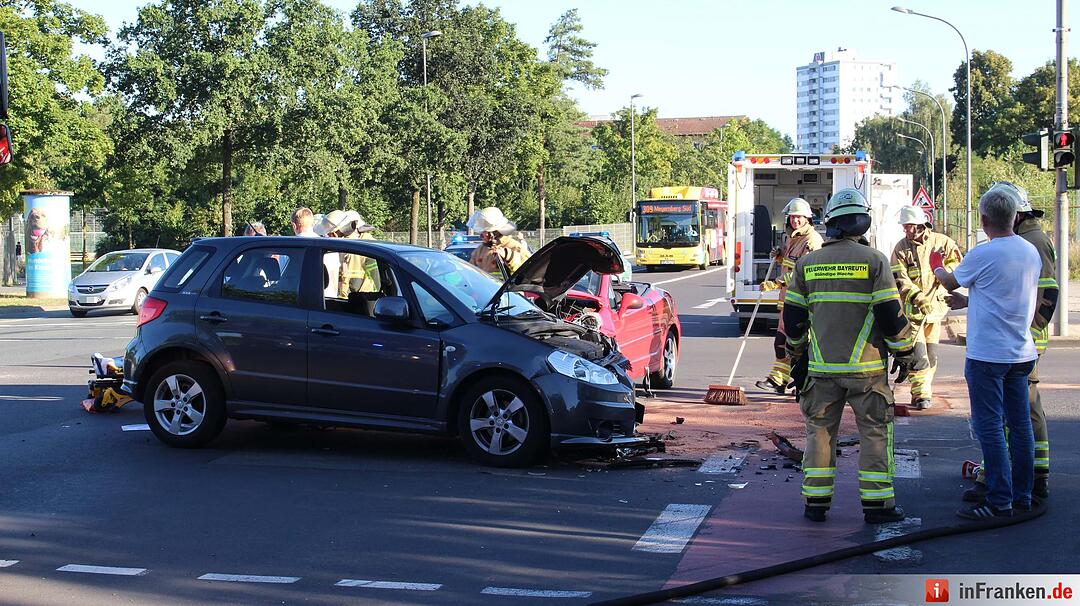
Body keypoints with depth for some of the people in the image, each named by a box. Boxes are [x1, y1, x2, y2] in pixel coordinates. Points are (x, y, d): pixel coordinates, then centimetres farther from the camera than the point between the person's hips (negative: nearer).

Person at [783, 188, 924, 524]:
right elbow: (890, 314, -8)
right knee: (875, 433, 5)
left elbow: (793, 317, 9)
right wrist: (906, 354, 4)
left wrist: (797, 356, 22)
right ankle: (877, 504, 5)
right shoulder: (874, 261, -6)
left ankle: (815, 501, 11)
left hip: (821, 367, 3)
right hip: (866, 367, -3)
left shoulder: (807, 263, 5)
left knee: (819, 431, 11)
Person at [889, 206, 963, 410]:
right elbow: (900, 280, -8)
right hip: (912, 308, -3)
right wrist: (917, 296, -22)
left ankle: (924, 390, 22)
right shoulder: (901, 248, -1)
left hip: (935, 304, 3)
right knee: (918, 351, -13)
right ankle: (921, 394, -13)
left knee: (931, 353, 9)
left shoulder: (941, 242, 3)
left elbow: (958, 262, 9)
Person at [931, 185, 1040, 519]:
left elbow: (951, 283, 4)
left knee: (990, 427, -4)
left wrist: (936, 267, 26)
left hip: (987, 354, -7)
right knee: (1020, 424, 12)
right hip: (1022, 352, 7)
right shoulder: (1031, 252, 6)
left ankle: (999, 501, -5)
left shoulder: (982, 255, -15)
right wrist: (968, 301, 29)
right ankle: (1022, 495, 19)